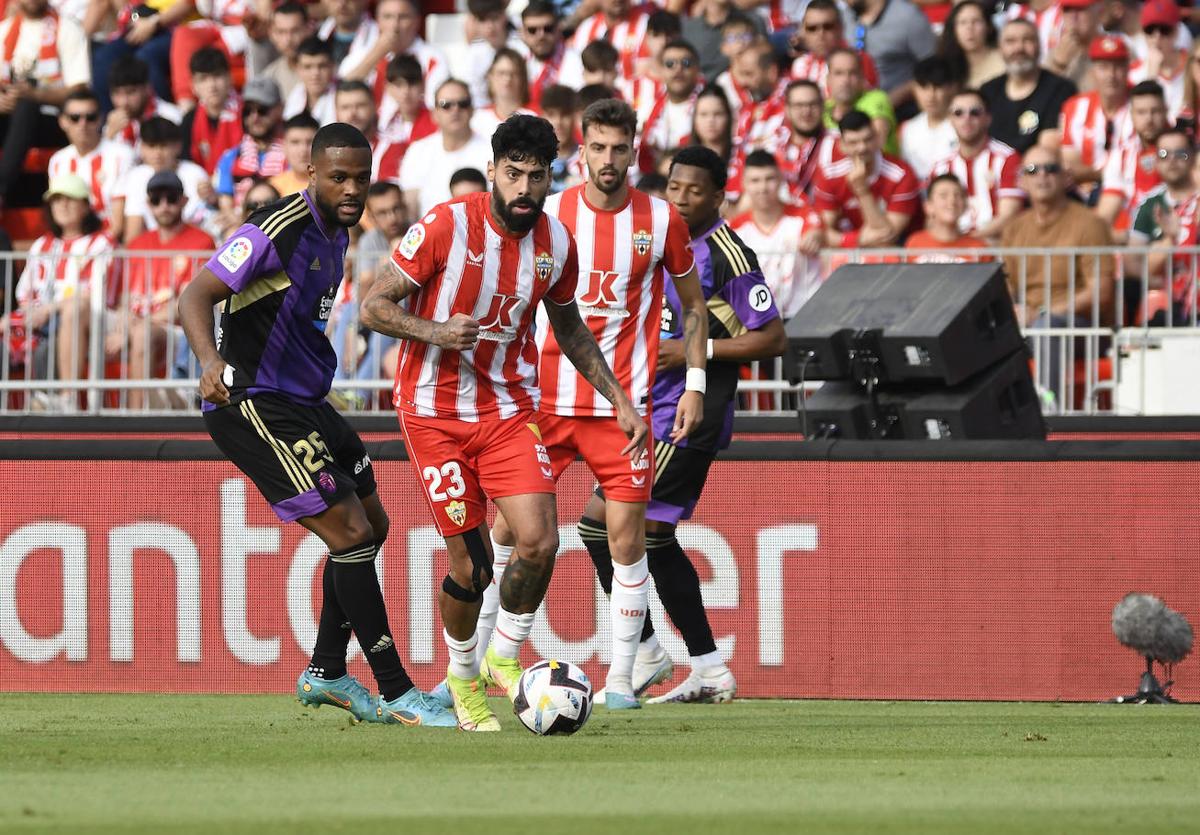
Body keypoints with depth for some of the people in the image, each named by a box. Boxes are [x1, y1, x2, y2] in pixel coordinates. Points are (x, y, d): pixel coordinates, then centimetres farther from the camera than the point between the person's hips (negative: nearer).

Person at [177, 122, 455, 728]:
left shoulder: (335, 232, 9)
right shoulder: (278, 230, -19)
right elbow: (195, 297, -24)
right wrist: (211, 361, -41)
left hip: (303, 403, 10)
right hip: (255, 406, -10)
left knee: (372, 524, 16)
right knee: (351, 534, -12)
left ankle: (326, 673, 26)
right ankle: (395, 694, -6)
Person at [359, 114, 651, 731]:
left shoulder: (557, 243, -1)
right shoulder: (445, 227, -16)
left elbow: (568, 328, 17)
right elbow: (374, 306, -11)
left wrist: (619, 399, 12)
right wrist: (436, 331, -28)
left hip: (509, 407, 3)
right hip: (434, 409, -3)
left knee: (539, 541, -16)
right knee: (472, 567, -5)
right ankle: (463, 677, 23)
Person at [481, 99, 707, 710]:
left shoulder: (660, 220, 1)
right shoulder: (548, 215, 1)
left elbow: (692, 303, 12)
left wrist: (695, 383, 4)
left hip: (622, 404, -1)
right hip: (546, 400, 1)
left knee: (626, 537, -5)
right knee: (508, 529, 0)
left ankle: (621, 676, 3)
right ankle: (487, 654, 15)